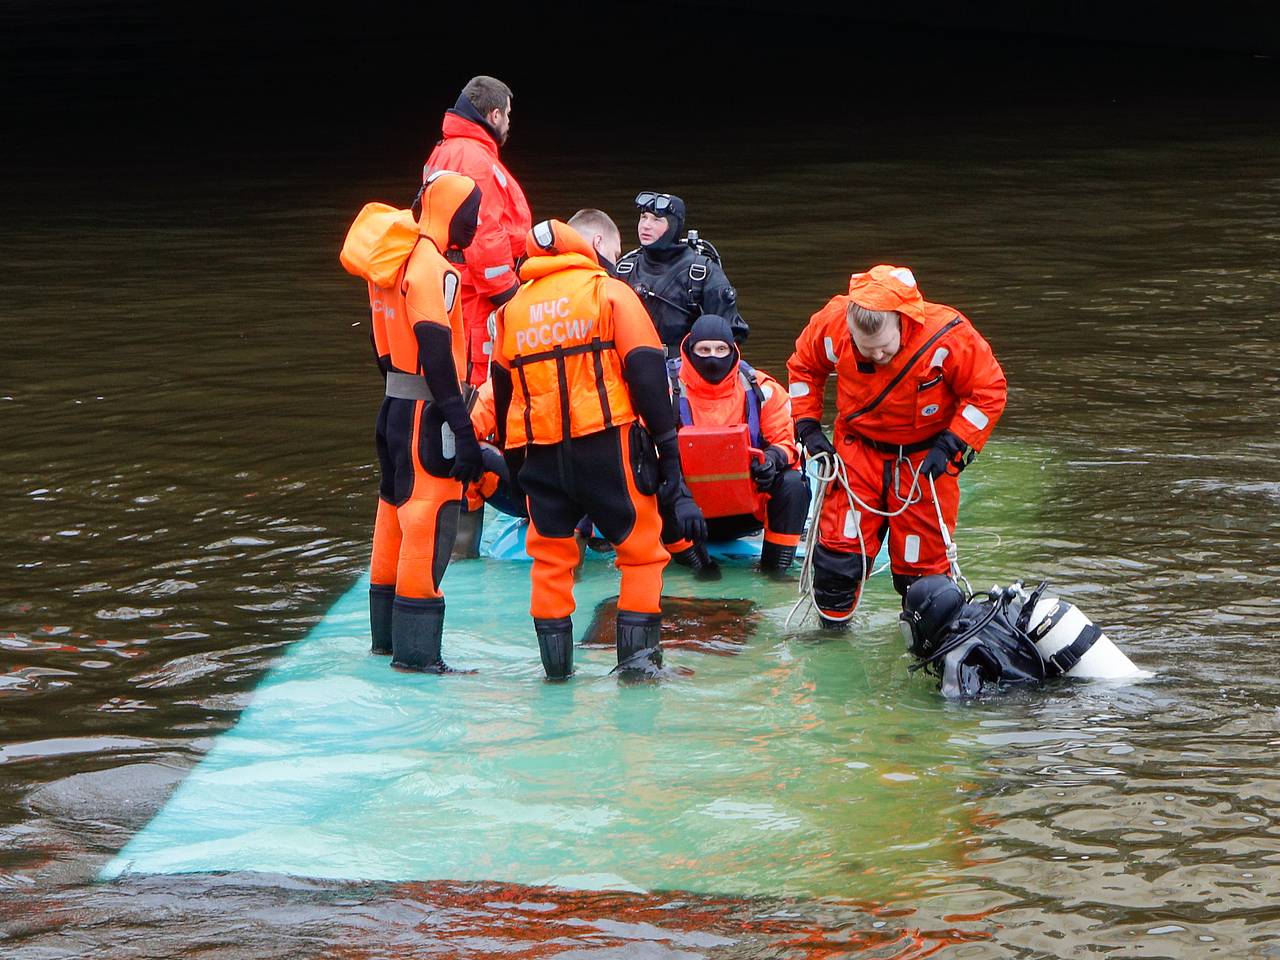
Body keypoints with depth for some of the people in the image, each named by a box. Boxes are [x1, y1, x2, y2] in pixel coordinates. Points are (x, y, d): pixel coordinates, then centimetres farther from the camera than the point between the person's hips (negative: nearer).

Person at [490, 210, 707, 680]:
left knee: (550, 553, 15)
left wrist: (510, 453, 28)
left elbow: (502, 384, 20)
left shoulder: (514, 305, 15)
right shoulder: (610, 292, -1)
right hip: (605, 442, -4)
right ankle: (638, 653, 3)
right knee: (640, 545, 8)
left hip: (540, 450, 4)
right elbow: (646, 370, -8)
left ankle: (555, 658, 13)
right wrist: (667, 446, -6)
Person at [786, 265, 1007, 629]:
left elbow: (988, 390, -12)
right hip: (859, 452, 2)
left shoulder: (947, 336, -26)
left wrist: (951, 445, -17)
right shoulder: (832, 326, -18)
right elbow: (803, 366, 5)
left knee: (921, 556, 2)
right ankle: (831, 626, 14)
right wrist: (808, 427, -1)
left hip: (924, 459, -2)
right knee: (839, 544, -6)